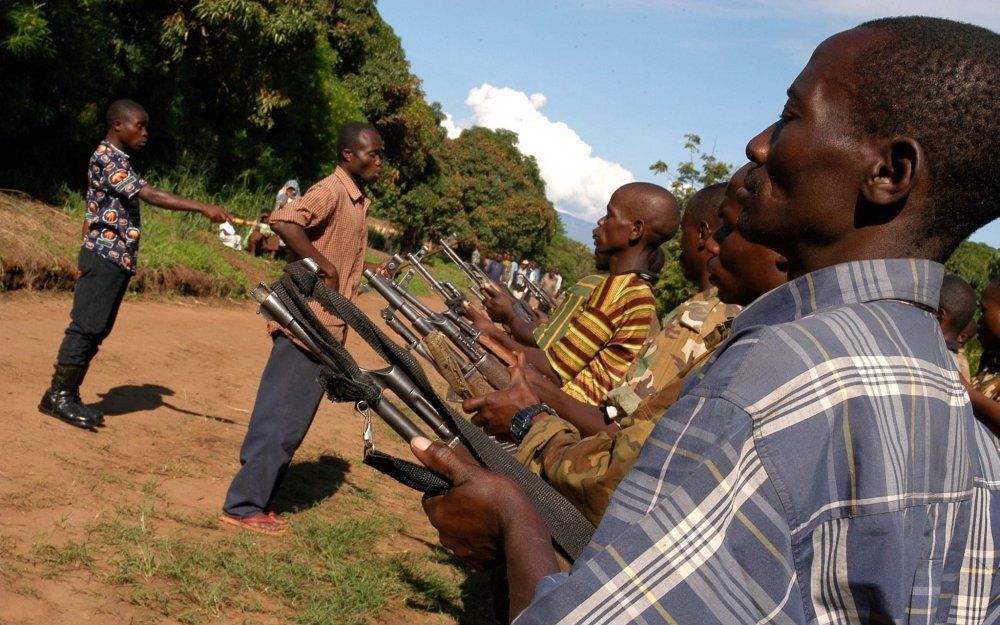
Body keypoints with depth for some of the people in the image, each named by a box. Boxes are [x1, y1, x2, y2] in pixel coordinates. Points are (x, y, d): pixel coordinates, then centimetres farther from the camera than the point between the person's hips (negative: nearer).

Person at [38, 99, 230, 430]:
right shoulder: (105, 159, -14)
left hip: (119, 260, 9)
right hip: (104, 256, -9)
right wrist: (203, 207, -34)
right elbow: (151, 195, -27)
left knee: (97, 331, 11)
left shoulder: (119, 161, 18)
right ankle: (58, 394, 2)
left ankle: (68, 394, 17)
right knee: (85, 326, -6)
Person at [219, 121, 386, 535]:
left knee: (281, 417, 14)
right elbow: (284, 221, -30)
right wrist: (322, 264, -23)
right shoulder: (332, 191, -13)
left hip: (324, 329, 9)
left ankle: (254, 499, 22)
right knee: (285, 419, -4)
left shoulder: (359, 202, 16)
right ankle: (244, 506, 4)